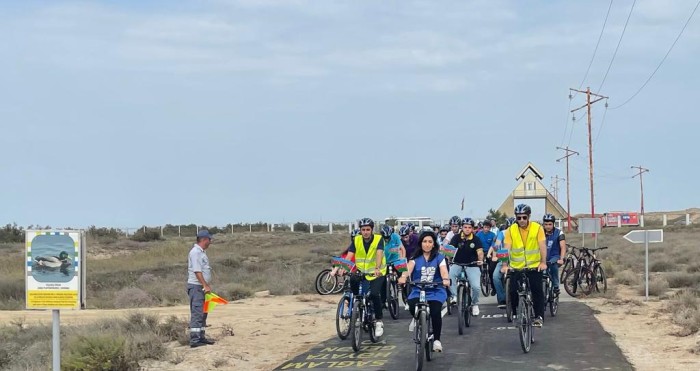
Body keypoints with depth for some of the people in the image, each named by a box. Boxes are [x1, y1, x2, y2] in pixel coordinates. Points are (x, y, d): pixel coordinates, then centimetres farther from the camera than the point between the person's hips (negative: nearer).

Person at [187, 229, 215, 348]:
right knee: (197, 313, -11)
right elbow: (197, 271, -21)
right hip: (196, 286, -10)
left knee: (203, 313, 13)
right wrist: (205, 286, -23)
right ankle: (194, 339, -13)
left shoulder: (202, 252, 17)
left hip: (202, 287, 10)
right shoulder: (195, 252, -15)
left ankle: (201, 337, 19)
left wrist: (208, 285, 17)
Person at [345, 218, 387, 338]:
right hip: (361, 272, 3)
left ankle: (379, 321, -6)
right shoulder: (356, 240, -6)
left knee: (374, 293, -24)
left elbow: (379, 254, -30)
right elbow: (349, 256, -16)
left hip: (377, 273, -3)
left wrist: (377, 269, -48)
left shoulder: (378, 239, -14)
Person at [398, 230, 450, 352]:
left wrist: (446, 279, -36)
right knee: (412, 305, -29)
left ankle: (436, 340, -6)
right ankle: (416, 319, 9)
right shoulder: (415, 258, 5)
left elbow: (443, 270, -13)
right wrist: (403, 277, -36)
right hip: (418, 290, 1)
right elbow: (409, 268, -14)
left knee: (436, 312, -26)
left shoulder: (439, 257, 4)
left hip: (435, 291, -1)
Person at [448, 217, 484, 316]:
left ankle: (475, 304, 10)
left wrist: (480, 260, -40)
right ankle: (455, 296, -16)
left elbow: (480, 252, -19)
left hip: (472, 265, -1)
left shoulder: (476, 240, -7)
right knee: (449, 275, -31)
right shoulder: (457, 237, -4)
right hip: (457, 264, 1)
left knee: (476, 286, -18)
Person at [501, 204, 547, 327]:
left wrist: (543, 262, -20)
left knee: (537, 291, -7)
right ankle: (515, 315, 18)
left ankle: (539, 316, -1)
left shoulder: (537, 228, -6)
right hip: (516, 267, 1)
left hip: (534, 266, -1)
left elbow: (543, 246, -10)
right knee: (513, 291, 0)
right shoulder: (511, 230, -4)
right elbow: (507, 248, -8)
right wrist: (505, 265, -17)